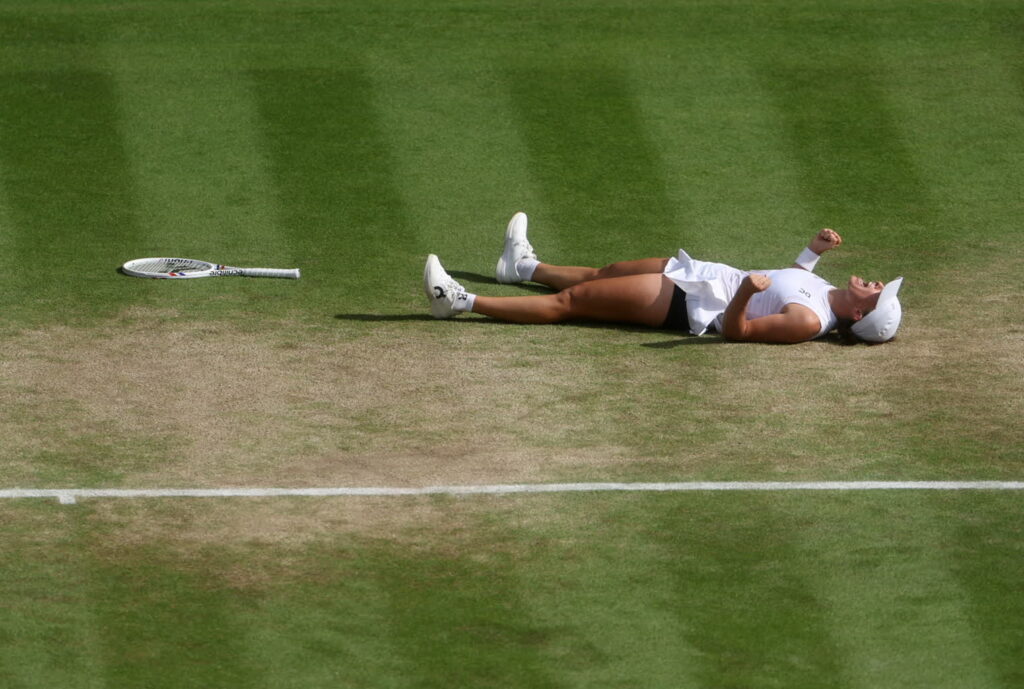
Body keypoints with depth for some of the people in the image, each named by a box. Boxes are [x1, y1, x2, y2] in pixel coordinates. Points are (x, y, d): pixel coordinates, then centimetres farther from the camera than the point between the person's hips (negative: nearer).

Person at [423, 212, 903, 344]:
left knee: (569, 300, -6)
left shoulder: (810, 322, -27)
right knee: (603, 274, 29)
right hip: (702, 275, 9)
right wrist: (814, 250, 7)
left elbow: (736, 330, -29)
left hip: (690, 305, -9)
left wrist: (745, 292, -47)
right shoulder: (822, 290, -1)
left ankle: (462, 302, -1)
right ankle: (525, 267, 54)